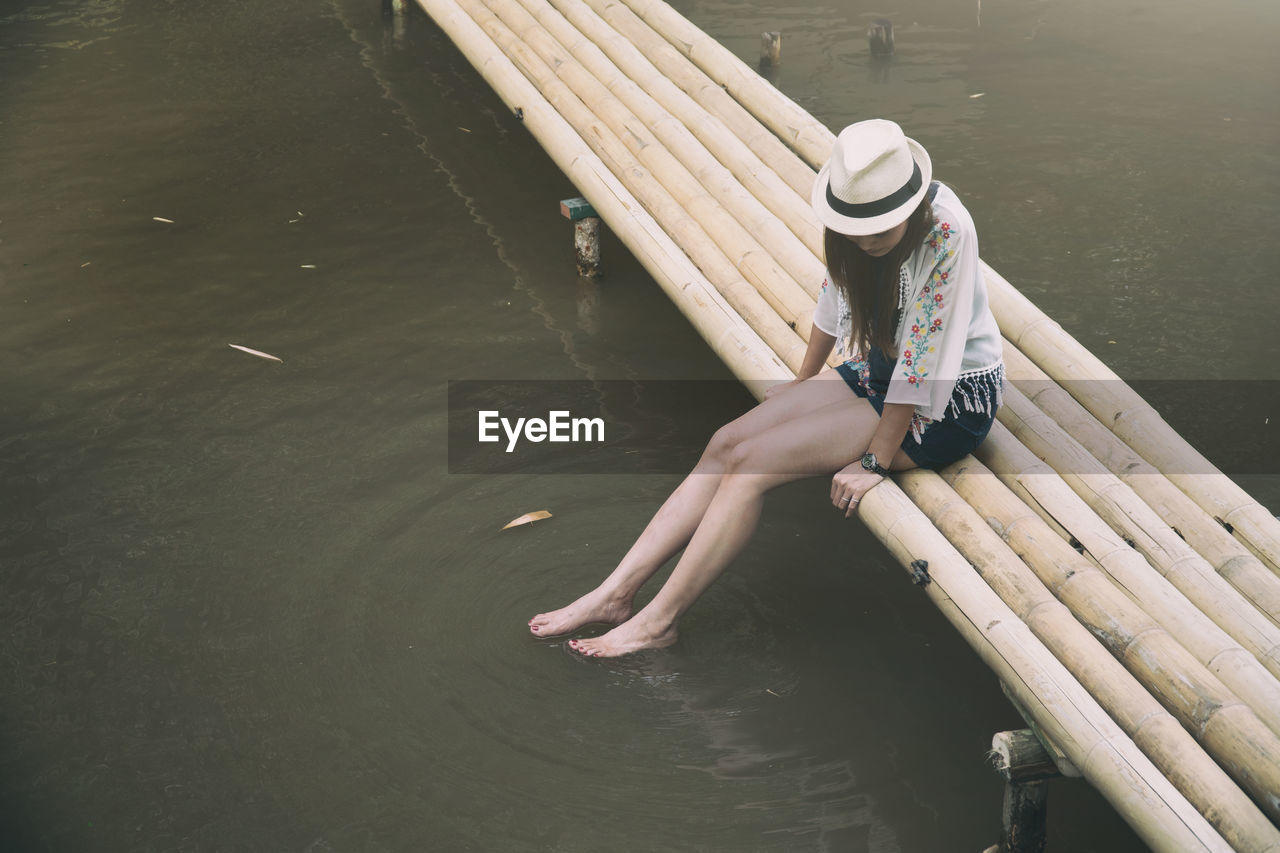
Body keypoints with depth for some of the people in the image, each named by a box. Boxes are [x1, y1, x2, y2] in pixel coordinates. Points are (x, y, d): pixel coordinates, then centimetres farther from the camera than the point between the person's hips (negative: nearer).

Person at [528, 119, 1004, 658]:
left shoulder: (947, 231, -29)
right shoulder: (852, 220, -8)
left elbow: (925, 356, -25)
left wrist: (875, 459, -19)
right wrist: (804, 382, 21)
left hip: (947, 404, -7)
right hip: (878, 369, 7)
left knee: (751, 460, -18)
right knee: (727, 442, -8)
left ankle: (658, 620, -10)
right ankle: (617, 591, -6)